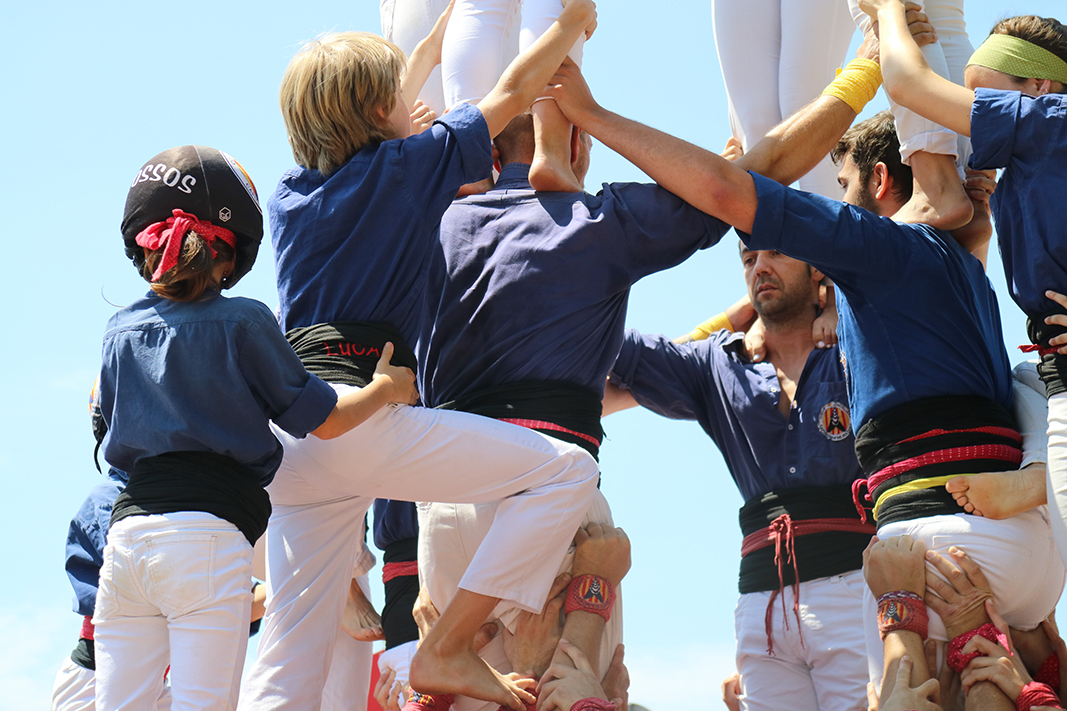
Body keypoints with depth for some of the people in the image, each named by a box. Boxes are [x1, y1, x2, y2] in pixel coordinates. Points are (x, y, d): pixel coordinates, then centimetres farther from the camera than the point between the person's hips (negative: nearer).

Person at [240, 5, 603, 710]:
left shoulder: (290, 193, 21)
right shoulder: (405, 168, 3)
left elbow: (357, 131, 42)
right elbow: (513, 90, 13)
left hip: (287, 432, 8)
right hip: (356, 413, -8)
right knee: (567, 470, -7)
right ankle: (447, 649, -10)